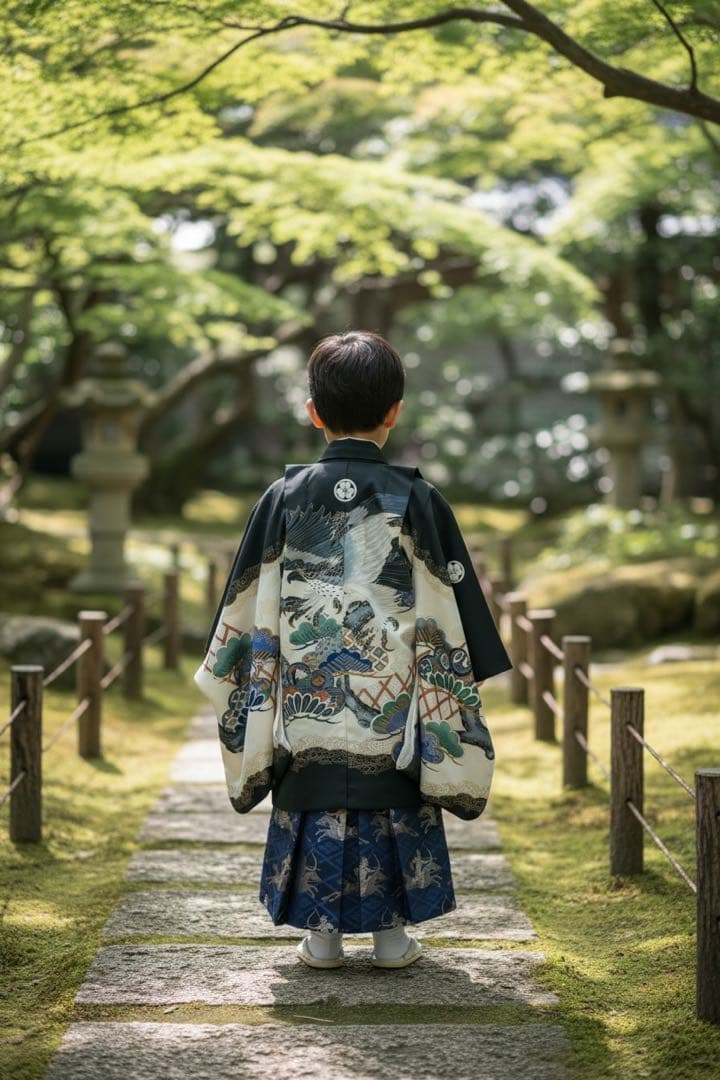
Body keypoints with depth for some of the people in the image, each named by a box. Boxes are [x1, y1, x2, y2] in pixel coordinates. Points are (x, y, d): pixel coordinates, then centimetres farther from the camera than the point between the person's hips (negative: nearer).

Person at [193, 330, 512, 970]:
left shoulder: (283, 498, -2)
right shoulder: (418, 501, -6)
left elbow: (250, 615, 2)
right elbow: (448, 618, -4)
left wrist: (254, 718, 11)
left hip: (306, 707, 1)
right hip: (392, 713, -1)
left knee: (314, 804, 11)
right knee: (393, 807, 10)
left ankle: (321, 931, 15)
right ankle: (391, 931, 14)